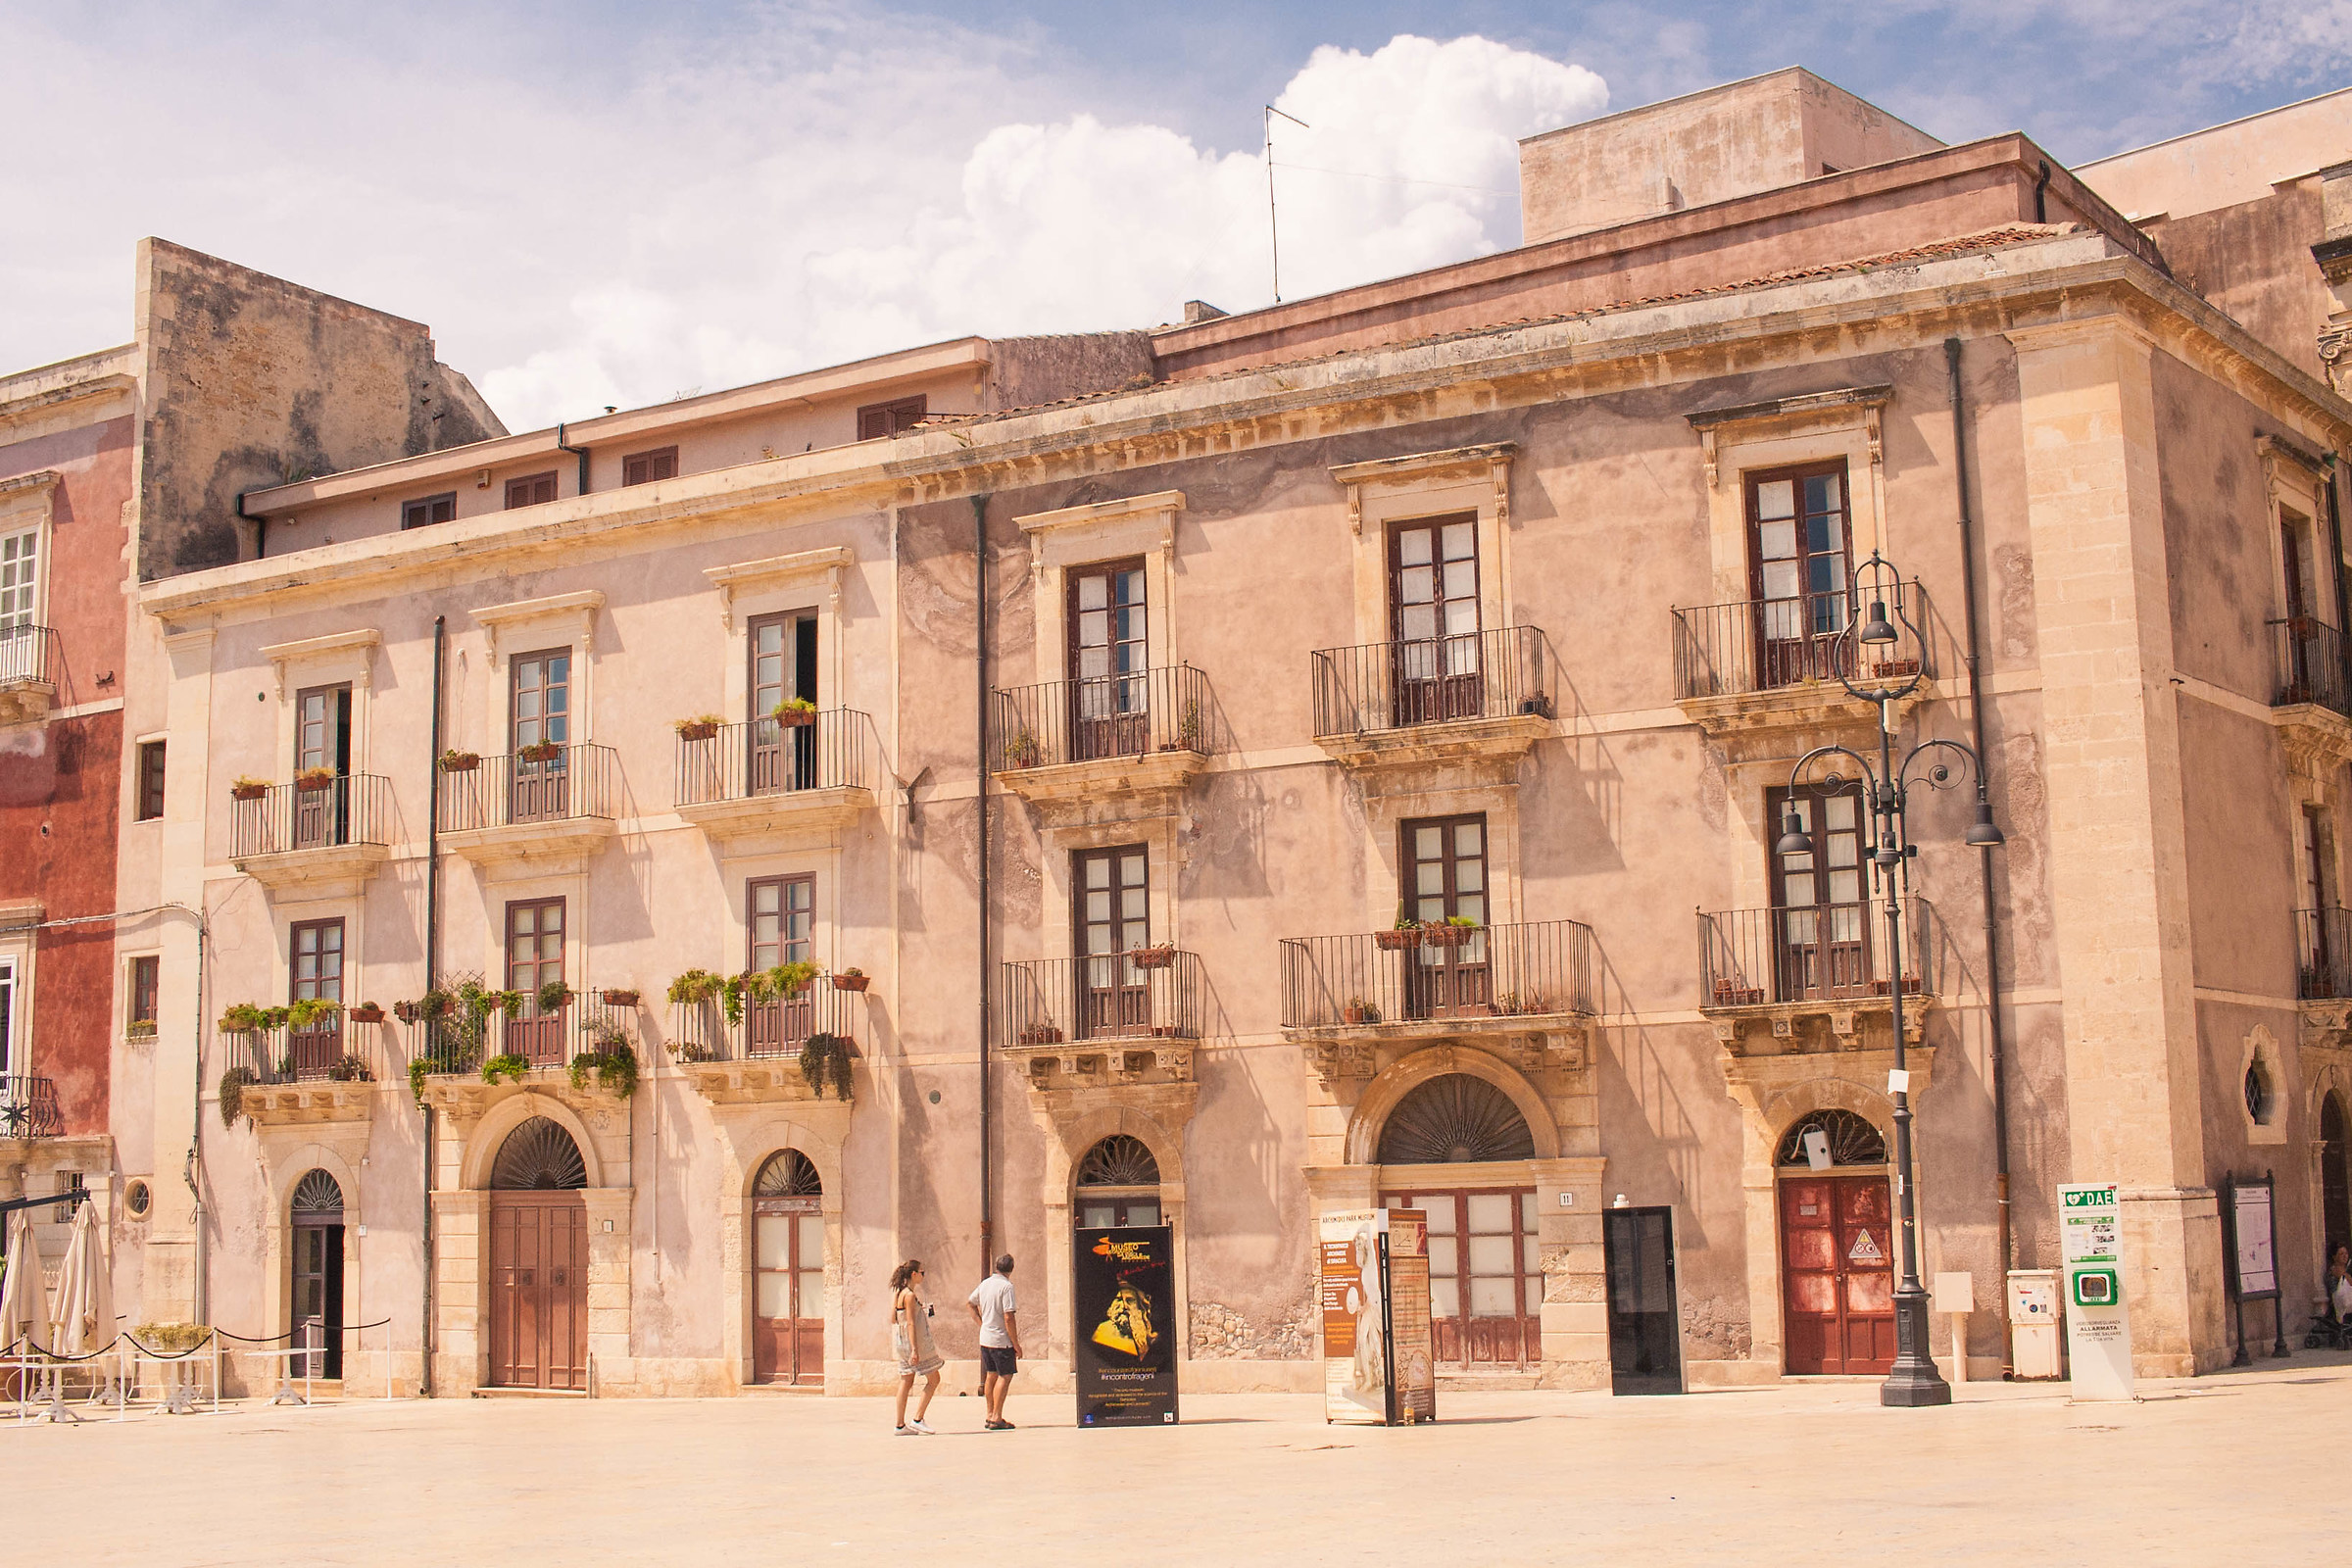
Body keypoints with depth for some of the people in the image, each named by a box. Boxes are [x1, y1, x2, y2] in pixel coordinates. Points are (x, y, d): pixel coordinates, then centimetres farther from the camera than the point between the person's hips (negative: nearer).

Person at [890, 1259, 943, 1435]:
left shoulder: (898, 1293, 9)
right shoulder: (910, 1295, -17)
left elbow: (893, 1319, 14)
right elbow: (911, 1323, -21)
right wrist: (914, 1349, -23)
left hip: (901, 1342, 9)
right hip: (914, 1341, -9)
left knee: (906, 1382, 9)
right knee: (933, 1380, 2)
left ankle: (901, 1425, 9)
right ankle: (917, 1419, -2)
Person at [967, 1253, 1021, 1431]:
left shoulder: (985, 1283, 7)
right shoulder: (1006, 1286, -17)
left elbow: (970, 1303, 22)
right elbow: (1009, 1317, -21)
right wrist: (1016, 1343, -15)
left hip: (985, 1338, 8)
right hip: (1001, 1340, -8)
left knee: (991, 1376, 15)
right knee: (1005, 1377, -3)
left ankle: (990, 1416, 20)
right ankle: (996, 1419, -6)